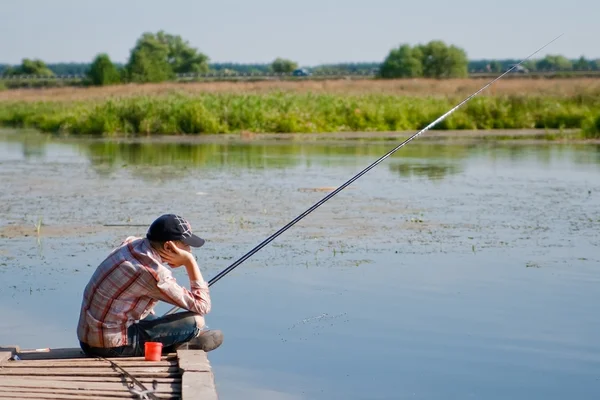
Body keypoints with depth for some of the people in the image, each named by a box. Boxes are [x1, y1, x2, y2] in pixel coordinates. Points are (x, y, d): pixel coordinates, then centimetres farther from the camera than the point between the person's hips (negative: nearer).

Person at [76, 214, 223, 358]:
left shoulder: (131, 243, 3)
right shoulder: (154, 273, -22)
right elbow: (202, 306, -15)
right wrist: (190, 261, -11)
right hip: (111, 347, -9)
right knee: (195, 321, -7)